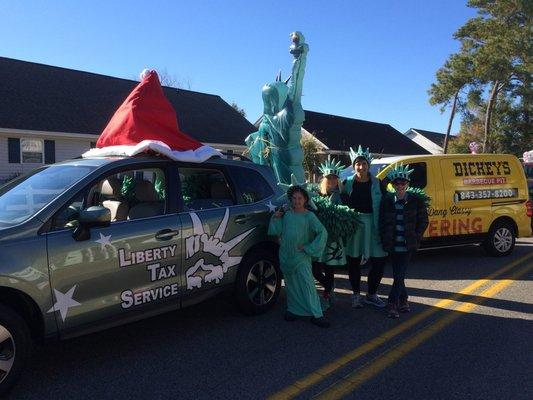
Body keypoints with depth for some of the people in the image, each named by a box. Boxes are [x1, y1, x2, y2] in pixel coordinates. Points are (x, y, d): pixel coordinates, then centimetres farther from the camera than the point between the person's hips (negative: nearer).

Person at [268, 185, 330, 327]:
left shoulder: (309, 216, -5)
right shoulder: (286, 215, 7)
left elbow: (322, 232, -13)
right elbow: (277, 231, 12)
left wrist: (309, 248, -14)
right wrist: (275, 218, -2)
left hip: (301, 256, -4)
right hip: (286, 255, 4)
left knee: (307, 283, -9)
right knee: (290, 283, 12)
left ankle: (317, 315, -5)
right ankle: (293, 309, 27)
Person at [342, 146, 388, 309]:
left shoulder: (377, 184, 1)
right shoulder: (347, 183, 1)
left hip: (373, 226, 1)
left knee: (379, 260, 4)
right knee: (354, 261, 7)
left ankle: (371, 294, 23)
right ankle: (356, 294, 25)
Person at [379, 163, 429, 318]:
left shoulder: (416, 200, -2)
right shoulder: (387, 201, 3)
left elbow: (423, 221, 4)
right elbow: (381, 222, 7)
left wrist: (416, 238, -4)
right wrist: (385, 240, -1)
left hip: (407, 245, -2)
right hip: (392, 245, 2)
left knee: (400, 274, -6)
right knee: (398, 274, 10)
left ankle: (393, 304, 1)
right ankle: (403, 300, 25)